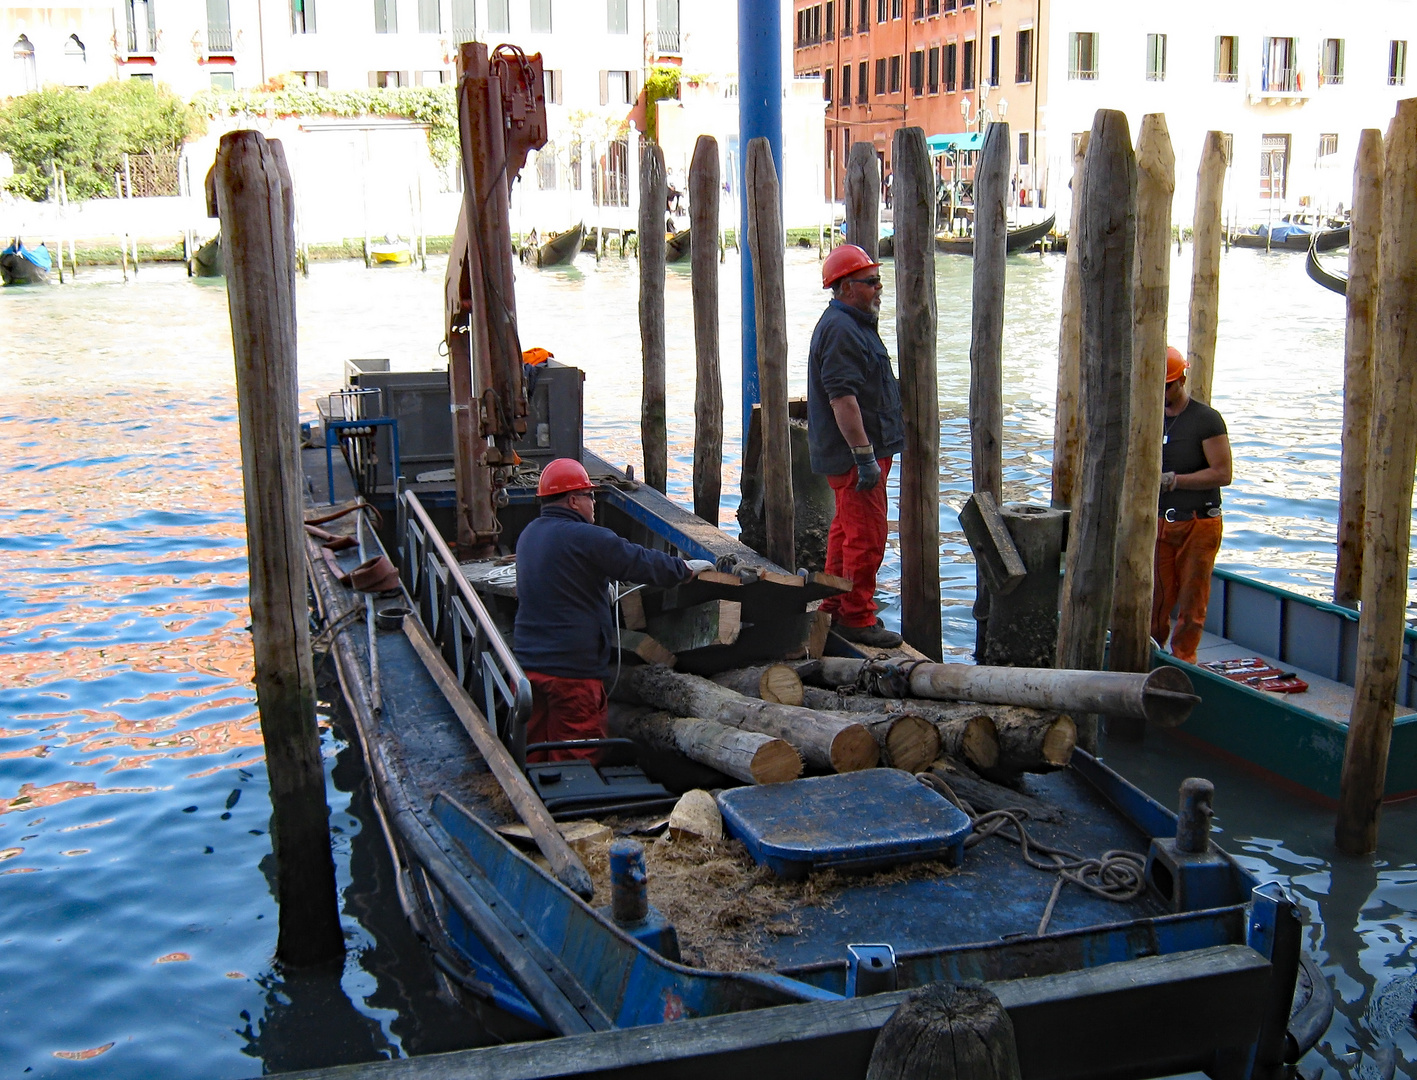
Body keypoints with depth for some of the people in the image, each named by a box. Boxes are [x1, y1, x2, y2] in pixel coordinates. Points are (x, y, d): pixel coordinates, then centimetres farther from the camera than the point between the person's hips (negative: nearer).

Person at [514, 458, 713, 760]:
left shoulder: (528, 535, 12)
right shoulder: (586, 539, -15)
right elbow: (644, 562, -7)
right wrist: (686, 568, 10)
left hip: (526, 662, 8)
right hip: (571, 668, -8)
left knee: (533, 754, 13)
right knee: (577, 758, 1)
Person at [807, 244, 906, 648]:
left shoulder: (853, 324, 17)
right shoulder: (840, 330, -18)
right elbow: (842, 398, -25)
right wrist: (865, 455, -26)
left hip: (859, 450, 11)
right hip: (854, 452, -11)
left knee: (846, 528, 17)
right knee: (867, 535, -7)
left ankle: (835, 607, 28)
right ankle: (856, 618, 0)